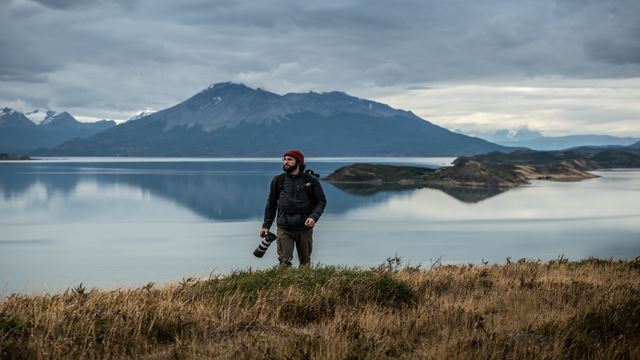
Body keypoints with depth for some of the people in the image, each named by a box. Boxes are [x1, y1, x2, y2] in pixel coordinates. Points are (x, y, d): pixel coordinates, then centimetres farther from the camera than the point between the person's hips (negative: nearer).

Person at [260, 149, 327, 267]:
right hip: (284, 229, 0)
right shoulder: (278, 180, 7)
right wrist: (266, 226, 9)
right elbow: (271, 204, 13)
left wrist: (314, 217, -16)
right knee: (284, 261, -9)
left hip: (305, 228, 0)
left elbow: (321, 201, 2)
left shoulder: (311, 180, 1)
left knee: (305, 262, 10)